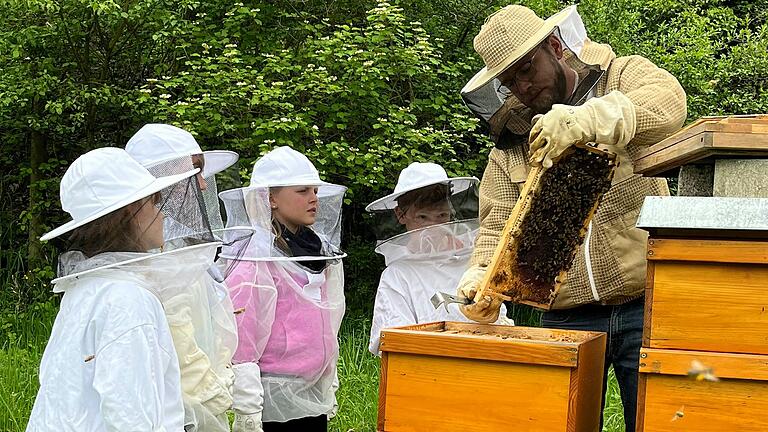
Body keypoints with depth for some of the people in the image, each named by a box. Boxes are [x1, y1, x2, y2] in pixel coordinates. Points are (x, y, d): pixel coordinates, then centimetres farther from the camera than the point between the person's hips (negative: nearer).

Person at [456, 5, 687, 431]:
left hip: (645, 305, -3)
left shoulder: (622, 77, 3)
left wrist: (586, 118, -37)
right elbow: (498, 227, 7)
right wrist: (481, 281, -14)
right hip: (566, 317, 3)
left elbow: (668, 101, -20)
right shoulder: (510, 145, 13)